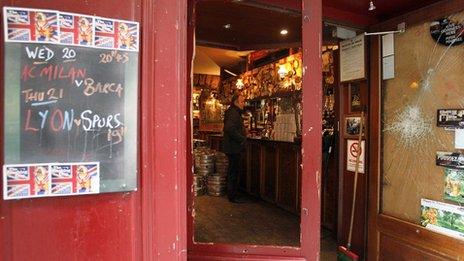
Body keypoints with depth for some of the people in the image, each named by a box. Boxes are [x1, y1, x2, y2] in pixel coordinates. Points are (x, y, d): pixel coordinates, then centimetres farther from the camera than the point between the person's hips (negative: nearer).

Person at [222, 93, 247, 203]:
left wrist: (242, 138, 13)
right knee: (234, 172, -3)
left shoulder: (236, 113, 18)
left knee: (233, 171, 17)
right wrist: (242, 139, -21)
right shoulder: (232, 113, -16)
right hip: (233, 148, -11)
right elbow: (230, 129, -28)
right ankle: (232, 197, 6)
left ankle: (231, 194, 28)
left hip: (234, 147, 11)